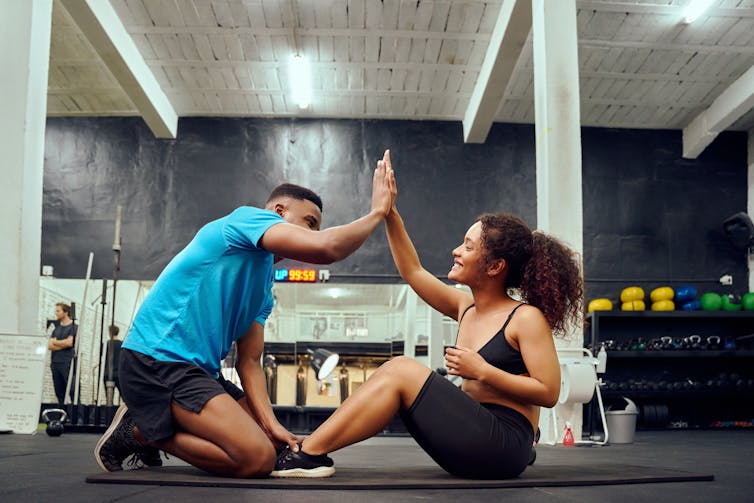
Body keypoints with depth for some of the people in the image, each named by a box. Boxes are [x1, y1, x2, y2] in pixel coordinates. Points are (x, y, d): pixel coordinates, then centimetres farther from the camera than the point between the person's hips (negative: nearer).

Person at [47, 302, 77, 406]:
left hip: (68, 363, -6)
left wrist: (55, 342, 3)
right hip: (55, 362, 6)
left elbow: (69, 342, -12)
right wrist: (63, 345, -7)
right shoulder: (56, 328, 18)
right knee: (59, 392, 7)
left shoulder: (74, 327, -1)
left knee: (72, 391, -11)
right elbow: (49, 345, 7)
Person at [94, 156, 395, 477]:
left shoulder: (264, 291, 20)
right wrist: (378, 212, -6)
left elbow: (249, 362, 12)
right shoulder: (248, 218, -6)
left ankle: (152, 427, 15)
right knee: (258, 458, -20)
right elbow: (327, 248, -22)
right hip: (158, 358, -10)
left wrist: (271, 424, -3)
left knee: (272, 444, 11)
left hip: (201, 370, 10)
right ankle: (141, 431, -3)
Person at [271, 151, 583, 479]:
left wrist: (482, 371, -19)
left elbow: (549, 393, -14)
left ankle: (309, 454, -18)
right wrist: (388, 212, 6)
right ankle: (309, 448, -10)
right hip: (473, 435, 8)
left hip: (503, 445, -8)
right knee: (393, 377, -3)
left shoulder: (527, 318, -10)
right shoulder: (465, 307, 11)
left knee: (401, 370, -17)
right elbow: (413, 271, 12)